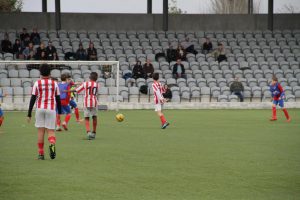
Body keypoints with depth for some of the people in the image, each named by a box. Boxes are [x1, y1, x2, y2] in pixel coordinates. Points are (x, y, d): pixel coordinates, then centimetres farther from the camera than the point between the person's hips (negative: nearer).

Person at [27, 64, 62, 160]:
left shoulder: (37, 83, 1)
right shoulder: (54, 84, 6)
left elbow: (32, 99, -2)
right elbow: (58, 99, 9)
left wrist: (29, 114, 0)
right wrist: (60, 113, 17)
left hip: (40, 109, 0)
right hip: (51, 109, 1)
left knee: (40, 131, 4)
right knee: (50, 131, 2)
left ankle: (41, 154, 4)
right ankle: (52, 144, -30)